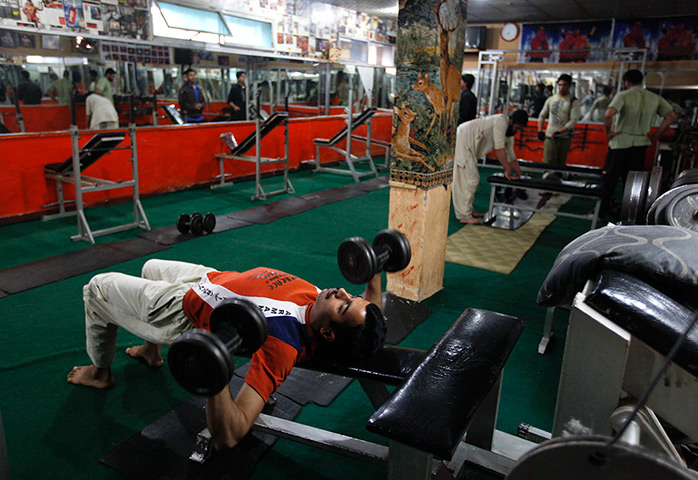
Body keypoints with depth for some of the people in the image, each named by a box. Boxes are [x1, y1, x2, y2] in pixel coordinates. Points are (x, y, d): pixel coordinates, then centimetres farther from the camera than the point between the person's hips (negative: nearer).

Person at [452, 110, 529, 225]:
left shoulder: (509, 136, 12)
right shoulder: (501, 121, -18)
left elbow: (512, 158, 19)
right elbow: (499, 149, -23)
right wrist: (508, 170, -19)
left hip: (469, 147, 11)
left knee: (473, 179, 13)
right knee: (468, 179, -12)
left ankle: (467, 209, 22)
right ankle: (464, 215, -10)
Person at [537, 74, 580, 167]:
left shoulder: (573, 101, -1)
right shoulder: (551, 99, 11)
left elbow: (574, 120, -10)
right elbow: (542, 116, 17)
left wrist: (560, 131, -20)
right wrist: (540, 131, 3)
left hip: (564, 137, -2)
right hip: (550, 136, 2)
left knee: (561, 163, 4)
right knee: (548, 162, -7)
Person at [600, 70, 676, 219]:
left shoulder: (623, 95, -10)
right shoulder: (655, 98, 7)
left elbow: (609, 114, -26)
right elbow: (671, 116, 8)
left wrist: (608, 132, -11)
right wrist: (655, 136, 10)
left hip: (621, 142, -4)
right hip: (641, 144, 4)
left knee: (609, 180, 4)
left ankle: (600, 212, 9)